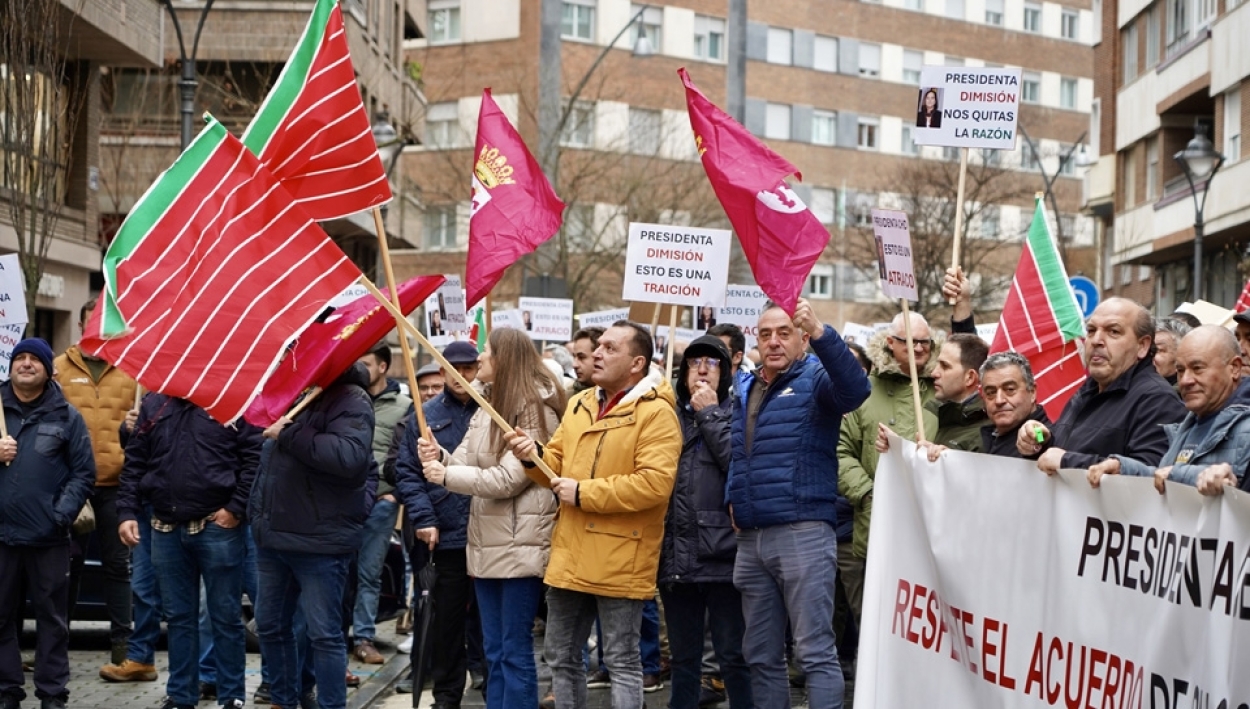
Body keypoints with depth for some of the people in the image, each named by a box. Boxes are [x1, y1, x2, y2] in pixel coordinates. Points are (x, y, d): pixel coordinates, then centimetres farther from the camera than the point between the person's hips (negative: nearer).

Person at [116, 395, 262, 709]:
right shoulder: (153, 404, 12)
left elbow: (255, 457, -9)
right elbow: (134, 463, 12)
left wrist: (237, 508, -14)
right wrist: (126, 512, 4)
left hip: (218, 526, -4)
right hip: (165, 529, 4)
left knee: (226, 616, 3)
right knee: (178, 617, 12)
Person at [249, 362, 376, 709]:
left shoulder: (350, 401, -13)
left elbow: (350, 457, -32)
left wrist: (288, 434, -25)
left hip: (319, 539, -9)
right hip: (273, 534, 9)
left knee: (323, 633, -3)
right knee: (270, 626, 16)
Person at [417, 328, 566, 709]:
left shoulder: (537, 409, -12)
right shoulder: (489, 405, 16)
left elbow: (507, 478, -19)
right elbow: (465, 464, 8)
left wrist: (446, 476, -16)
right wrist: (438, 457, -13)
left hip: (521, 546, -9)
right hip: (487, 543, 9)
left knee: (515, 651, -3)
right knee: (494, 650, 14)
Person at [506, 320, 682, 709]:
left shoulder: (656, 413, -13)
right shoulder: (579, 404, 12)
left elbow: (654, 483, -24)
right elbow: (560, 465, 19)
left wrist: (583, 493, -20)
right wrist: (534, 456, -5)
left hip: (619, 561, -8)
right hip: (570, 556, 8)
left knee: (621, 661, 2)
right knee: (561, 657, 16)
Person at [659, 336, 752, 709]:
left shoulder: (738, 413, 2)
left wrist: (710, 414, -9)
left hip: (723, 555, -4)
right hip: (677, 555, 4)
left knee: (733, 658, 0)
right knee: (683, 660, 13)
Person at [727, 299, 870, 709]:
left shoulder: (816, 379, -2)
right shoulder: (745, 392, 18)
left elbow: (855, 389, -25)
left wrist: (819, 331, -37)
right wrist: (734, 498, 9)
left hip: (803, 533, -7)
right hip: (751, 539, 7)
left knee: (816, 652, -8)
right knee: (761, 656, 12)